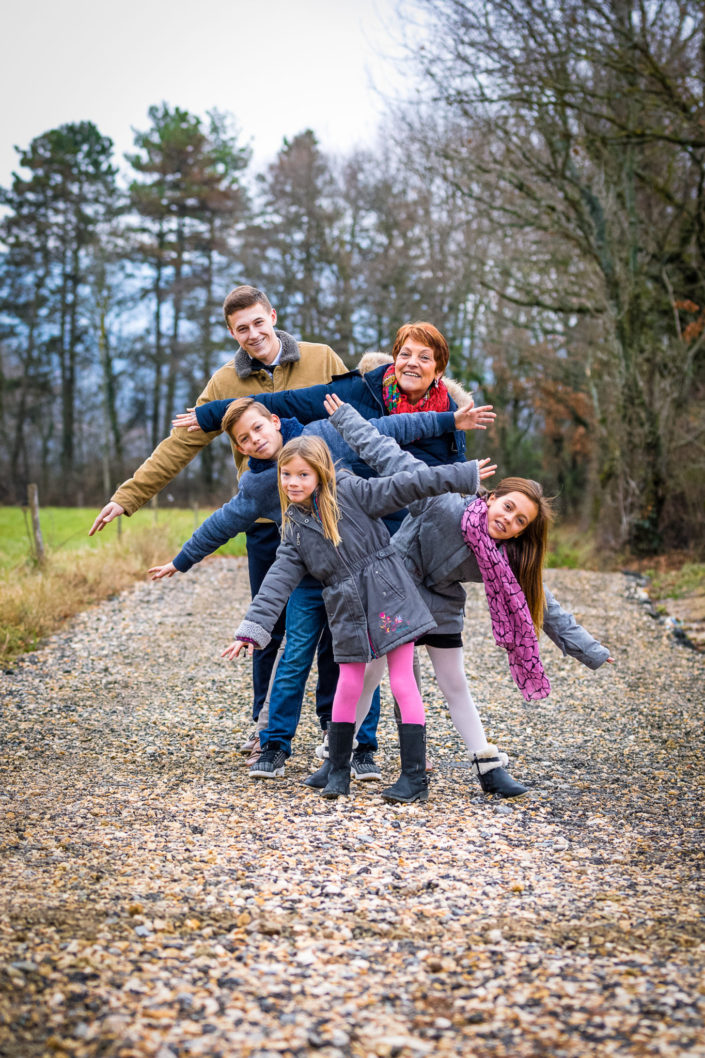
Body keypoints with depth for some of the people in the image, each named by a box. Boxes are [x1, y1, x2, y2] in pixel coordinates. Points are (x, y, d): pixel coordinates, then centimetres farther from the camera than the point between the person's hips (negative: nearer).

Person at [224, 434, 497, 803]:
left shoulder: (349, 492, -6)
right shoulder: (294, 528, 6)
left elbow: (403, 485, -7)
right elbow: (279, 579, 1)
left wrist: (465, 475, -7)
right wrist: (252, 628, -8)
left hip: (387, 598, -4)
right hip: (348, 614, 4)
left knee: (402, 683, -2)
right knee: (348, 686, 5)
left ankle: (415, 777, 2)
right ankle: (338, 771, 19)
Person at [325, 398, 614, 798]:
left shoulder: (506, 561, -15)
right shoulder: (442, 506, -29)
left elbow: (541, 606, -9)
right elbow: (390, 457, -25)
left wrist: (588, 649, -10)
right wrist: (345, 417, -22)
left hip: (441, 612, 4)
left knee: (456, 686, 10)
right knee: (366, 678, 3)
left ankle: (488, 764, 16)